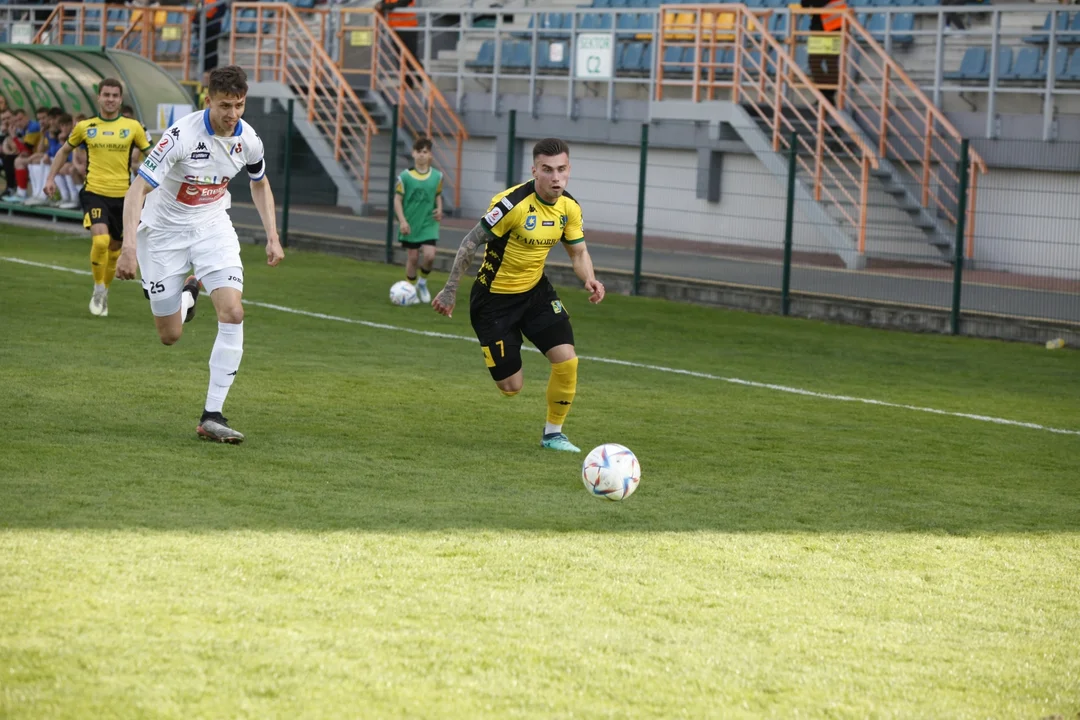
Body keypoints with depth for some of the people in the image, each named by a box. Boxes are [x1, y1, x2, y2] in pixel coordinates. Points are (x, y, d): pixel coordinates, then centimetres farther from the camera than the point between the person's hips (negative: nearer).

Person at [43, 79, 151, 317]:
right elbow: (65, 150, 18)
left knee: (114, 247, 11)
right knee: (100, 239, -23)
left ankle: (104, 293, 32)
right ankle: (98, 289, -2)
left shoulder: (132, 127, 3)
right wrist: (51, 178, 9)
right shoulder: (85, 127, 3)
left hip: (122, 195, 2)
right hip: (95, 192, -2)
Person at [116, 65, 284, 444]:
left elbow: (259, 184, 13)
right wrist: (129, 247, -37)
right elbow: (137, 190, -27)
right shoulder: (182, 135, -26)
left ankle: (213, 416, -14)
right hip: (164, 230, -3)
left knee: (232, 313, -20)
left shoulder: (248, 139, -10)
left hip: (213, 227, 3)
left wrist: (272, 237, 5)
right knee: (170, 335, 4)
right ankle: (188, 294, 43)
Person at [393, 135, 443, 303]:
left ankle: (422, 282, 16)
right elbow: (397, 199, -6)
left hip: (429, 223, 1)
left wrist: (439, 209, -6)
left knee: (429, 255, -12)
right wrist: (402, 220, -15)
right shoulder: (405, 176, -8)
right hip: (410, 224, -1)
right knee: (412, 257, 4)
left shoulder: (437, 176, 1)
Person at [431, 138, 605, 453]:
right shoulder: (513, 203, -25)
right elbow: (472, 241, -17)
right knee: (511, 388, -5)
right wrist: (450, 290, -14)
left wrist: (589, 279, -15)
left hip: (535, 291, 5)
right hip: (494, 297, -5)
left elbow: (578, 252, 8)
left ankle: (553, 432, 9)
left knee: (567, 359, -13)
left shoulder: (570, 208, -6)